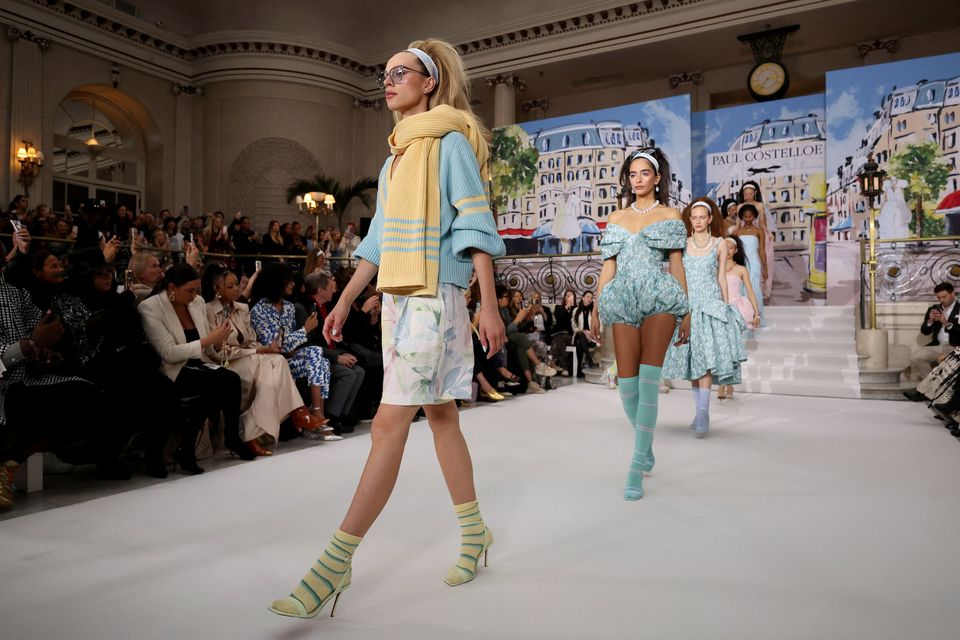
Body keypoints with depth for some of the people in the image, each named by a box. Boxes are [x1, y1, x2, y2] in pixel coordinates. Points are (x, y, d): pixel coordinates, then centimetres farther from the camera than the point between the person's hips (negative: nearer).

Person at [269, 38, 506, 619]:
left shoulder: (451, 141, -2)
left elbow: (475, 224, -9)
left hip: (434, 297, -8)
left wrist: (490, 307, -15)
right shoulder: (397, 155, 20)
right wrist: (346, 301, 16)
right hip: (397, 298, 8)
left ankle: (337, 562, -5)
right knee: (440, 416, 12)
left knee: (389, 426, -10)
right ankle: (474, 532, 25)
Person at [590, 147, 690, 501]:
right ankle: (646, 447, 24)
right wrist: (596, 310, 9)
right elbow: (608, 266, 14)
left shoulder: (669, 215, 11)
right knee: (626, 383, -2)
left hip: (658, 299, -2)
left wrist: (686, 313, 3)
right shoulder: (616, 218, 17)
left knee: (648, 381, -12)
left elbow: (677, 265, 8)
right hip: (624, 301, 3)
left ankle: (636, 467, -7)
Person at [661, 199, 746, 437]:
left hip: (711, 304, -2)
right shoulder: (683, 244, 10)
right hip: (688, 306, 2)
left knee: (707, 356, -15)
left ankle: (703, 414, -18)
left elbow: (721, 278, 8)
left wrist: (726, 306, 4)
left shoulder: (720, 244, 7)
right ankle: (700, 411, 13)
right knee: (692, 358, 4)